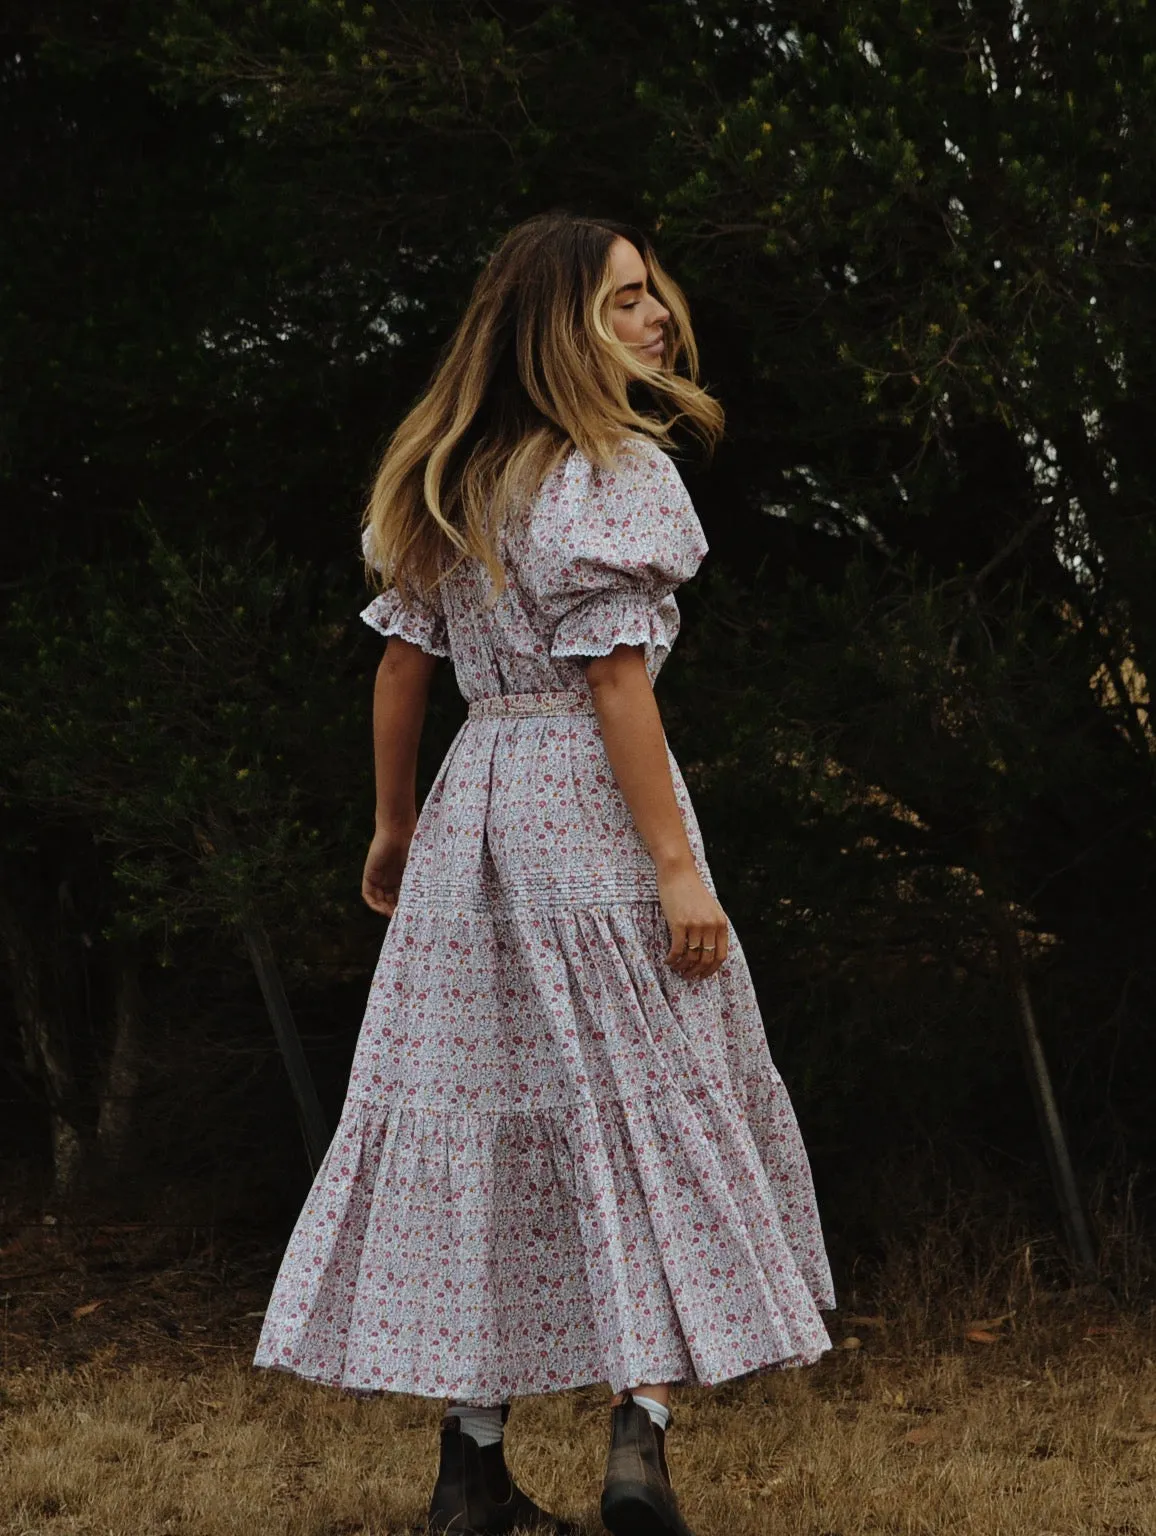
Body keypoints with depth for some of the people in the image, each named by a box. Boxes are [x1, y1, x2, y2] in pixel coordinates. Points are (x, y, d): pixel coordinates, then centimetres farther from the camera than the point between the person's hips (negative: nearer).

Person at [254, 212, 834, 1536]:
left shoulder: (445, 480, 11)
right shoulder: (617, 472, -10)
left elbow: (403, 659, 13)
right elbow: (615, 680, -16)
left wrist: (394, 822, 22)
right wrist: (675, 863, -16)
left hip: (474, 806, 6)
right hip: (589, 803, -6)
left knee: (471, 1106, 6)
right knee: (643, 1103, 0)